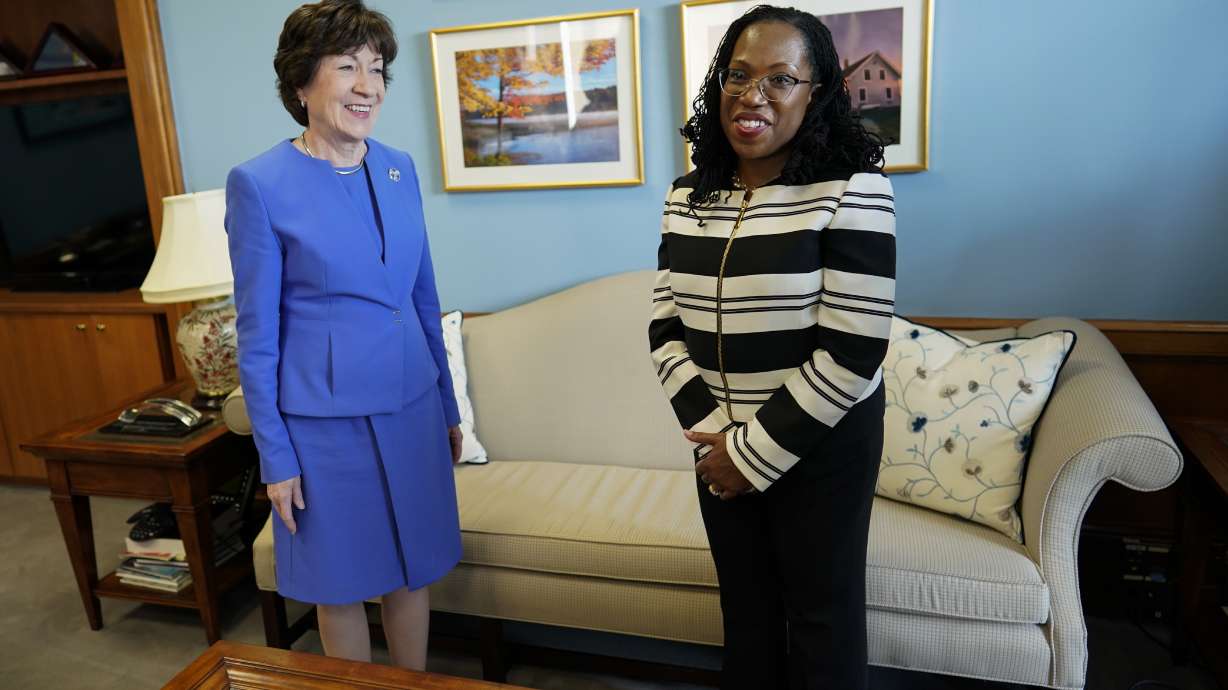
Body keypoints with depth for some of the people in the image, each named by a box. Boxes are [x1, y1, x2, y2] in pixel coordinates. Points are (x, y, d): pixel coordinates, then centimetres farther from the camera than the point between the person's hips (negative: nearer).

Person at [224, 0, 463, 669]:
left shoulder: (400, 169, 3)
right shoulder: (259, 183, -10)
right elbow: (257, 331, -7)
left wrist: (449, 407, 13)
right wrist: (274, 455, -6)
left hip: (413, 408, 4)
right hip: (325, 419, -4)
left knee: (413, 571, 17)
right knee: (340, 586, 13)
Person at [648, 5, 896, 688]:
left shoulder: (852, 190, -15)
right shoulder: (688, 197, 1)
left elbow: (853, 351, -20)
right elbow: (667, 331, 1)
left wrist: (758, 452, -16)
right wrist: (711, 433, -10)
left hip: (821, 447, -4)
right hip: (722, 446, 5)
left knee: (821, 617, 14)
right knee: (744, 609, 22)